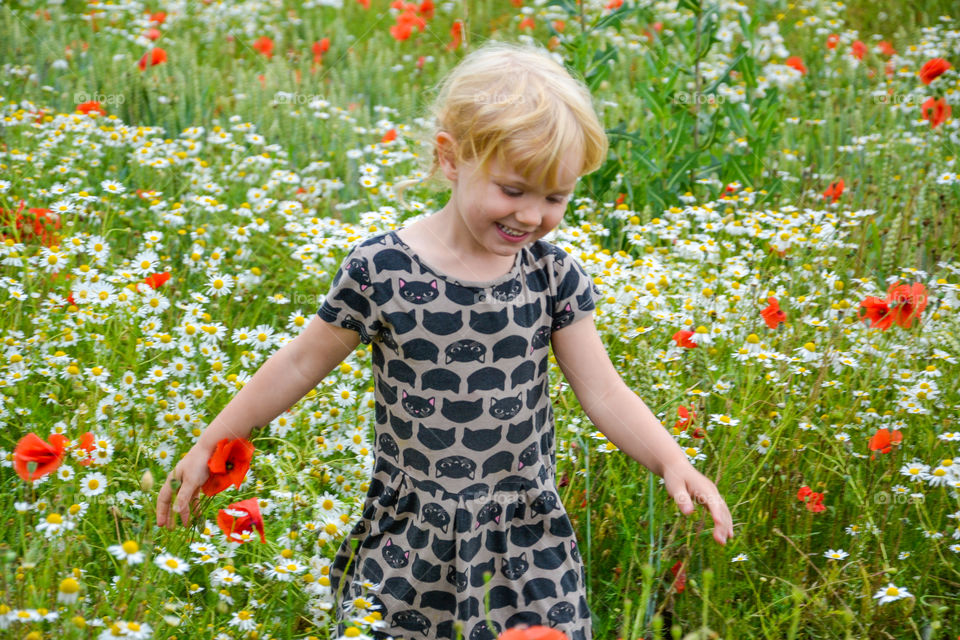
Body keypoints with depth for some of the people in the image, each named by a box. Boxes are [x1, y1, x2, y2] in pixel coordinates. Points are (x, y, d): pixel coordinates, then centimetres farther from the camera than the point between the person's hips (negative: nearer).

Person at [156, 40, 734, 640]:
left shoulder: (555, 276, -4)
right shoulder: (380, 270, -12)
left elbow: (605, 393, -3)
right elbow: (301, 366, -1)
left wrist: (673, 462, -19)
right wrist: (209, 445, 2)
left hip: (527, 542, 2)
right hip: (409, 545, -1)